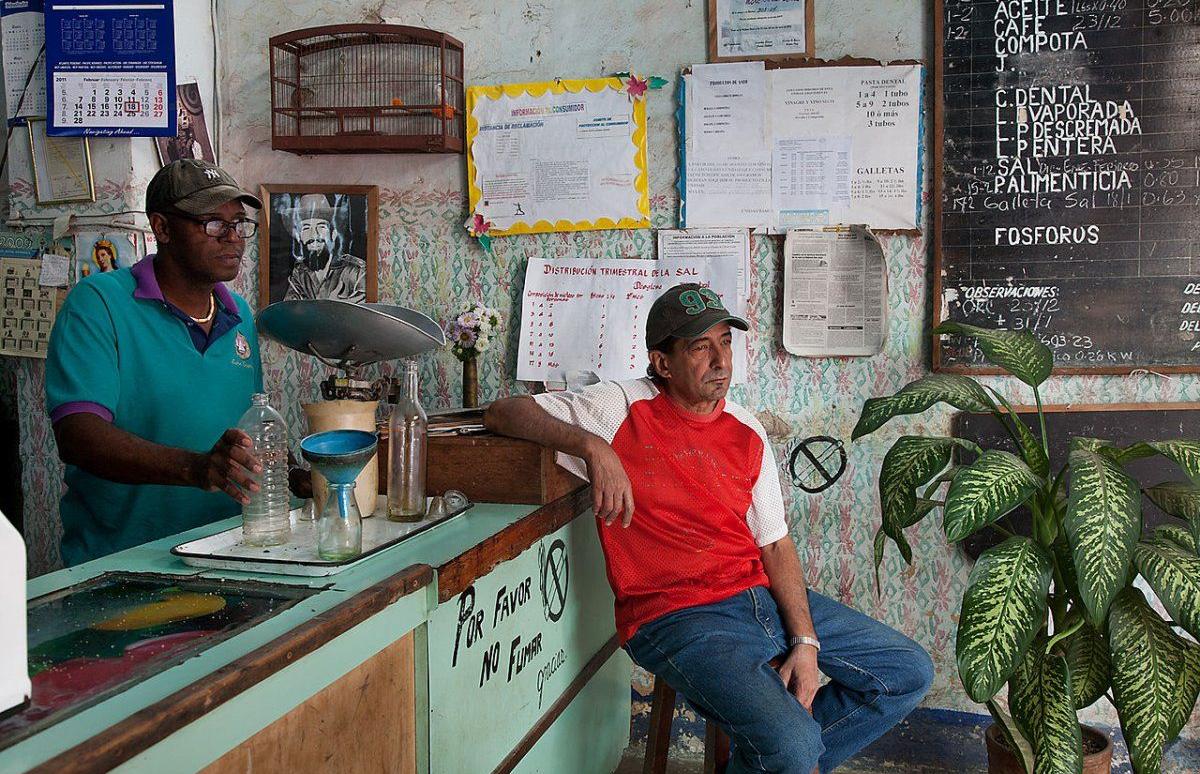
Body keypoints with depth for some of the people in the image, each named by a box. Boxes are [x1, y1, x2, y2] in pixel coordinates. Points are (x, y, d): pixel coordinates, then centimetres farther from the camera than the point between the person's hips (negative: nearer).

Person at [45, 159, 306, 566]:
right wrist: (195, 468, -31)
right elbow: (76, 434, -18)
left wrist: (294, 480, 5)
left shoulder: (240, 316, 14)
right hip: (115, 563, -5)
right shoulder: (98, 302, -5)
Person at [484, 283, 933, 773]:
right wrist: (593, 446, -26)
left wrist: (806, 641, -3)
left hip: (763, 596, 7)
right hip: (678, 617, -7)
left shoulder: (745, 432, 10)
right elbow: (501, 414, -10)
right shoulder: (622, 410, -5)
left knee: (908, 673, 9)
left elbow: (775, 544, 10)